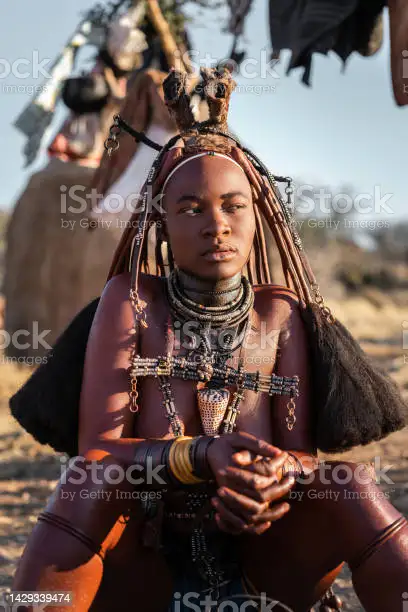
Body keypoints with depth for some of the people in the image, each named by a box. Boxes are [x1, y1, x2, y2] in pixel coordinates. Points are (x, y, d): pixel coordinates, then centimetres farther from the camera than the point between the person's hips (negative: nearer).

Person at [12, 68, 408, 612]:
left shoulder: (280, 314, 1)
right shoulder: (131, 299, -4)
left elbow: (303, 453, -4)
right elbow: (96, 453, -11)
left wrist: (278, 477, -30)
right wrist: (205, 454, -30)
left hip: (262, 557, 2)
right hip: (145, 556, -1)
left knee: (350, 485, -25)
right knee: (91, 483, -31)